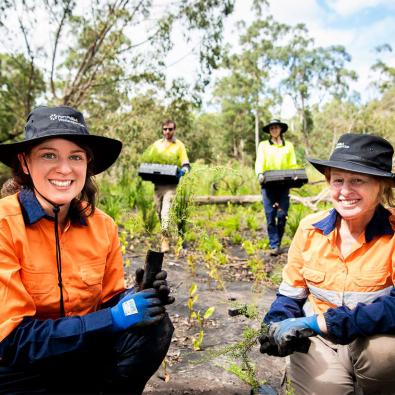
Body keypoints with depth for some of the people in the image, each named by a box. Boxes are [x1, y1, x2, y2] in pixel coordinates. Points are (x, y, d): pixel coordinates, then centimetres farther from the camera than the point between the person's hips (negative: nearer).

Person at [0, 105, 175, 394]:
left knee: (154, 325, -16)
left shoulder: (103, 226, -7)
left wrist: (131, 299, -21)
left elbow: (107, 301, 3)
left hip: (81, 356, 5)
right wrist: (114, 318, -27)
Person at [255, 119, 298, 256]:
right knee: (270, 216, -5)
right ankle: (274, 246, 1)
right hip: (268, 184, -1)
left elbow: (293, 165, 11)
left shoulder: (289, 145, 17)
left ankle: (278, 242, 16)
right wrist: (260, 174, -19)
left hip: (284, 184, 1)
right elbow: (259, 162, 1)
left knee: (282, 215, -4)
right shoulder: (263, 145, 14)